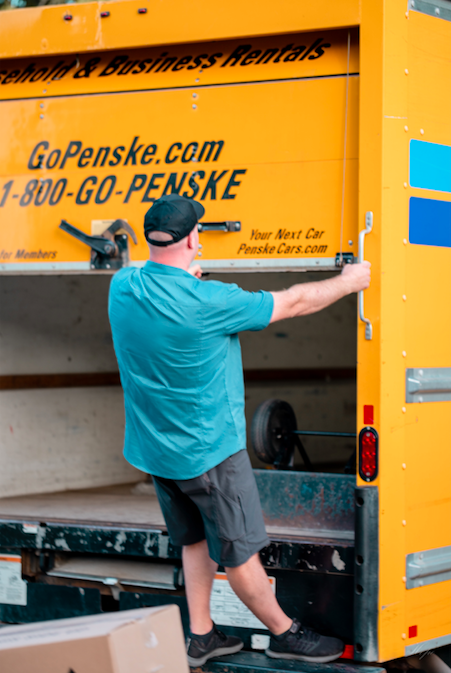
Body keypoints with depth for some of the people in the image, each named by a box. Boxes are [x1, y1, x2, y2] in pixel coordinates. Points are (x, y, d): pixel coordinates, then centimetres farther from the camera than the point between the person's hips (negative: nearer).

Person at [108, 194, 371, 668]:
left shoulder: (121, 287, -7)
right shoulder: (208, 302, -26)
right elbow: (292, 303, -14)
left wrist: (185, 278, 34)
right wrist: (348, 282, 0)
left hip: (154, 450, 7)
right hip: (209, 452, -7)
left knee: (195, 541, 22)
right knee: (238, 552, 7)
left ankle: (200, 637, 30)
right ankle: (284, 633, 23)